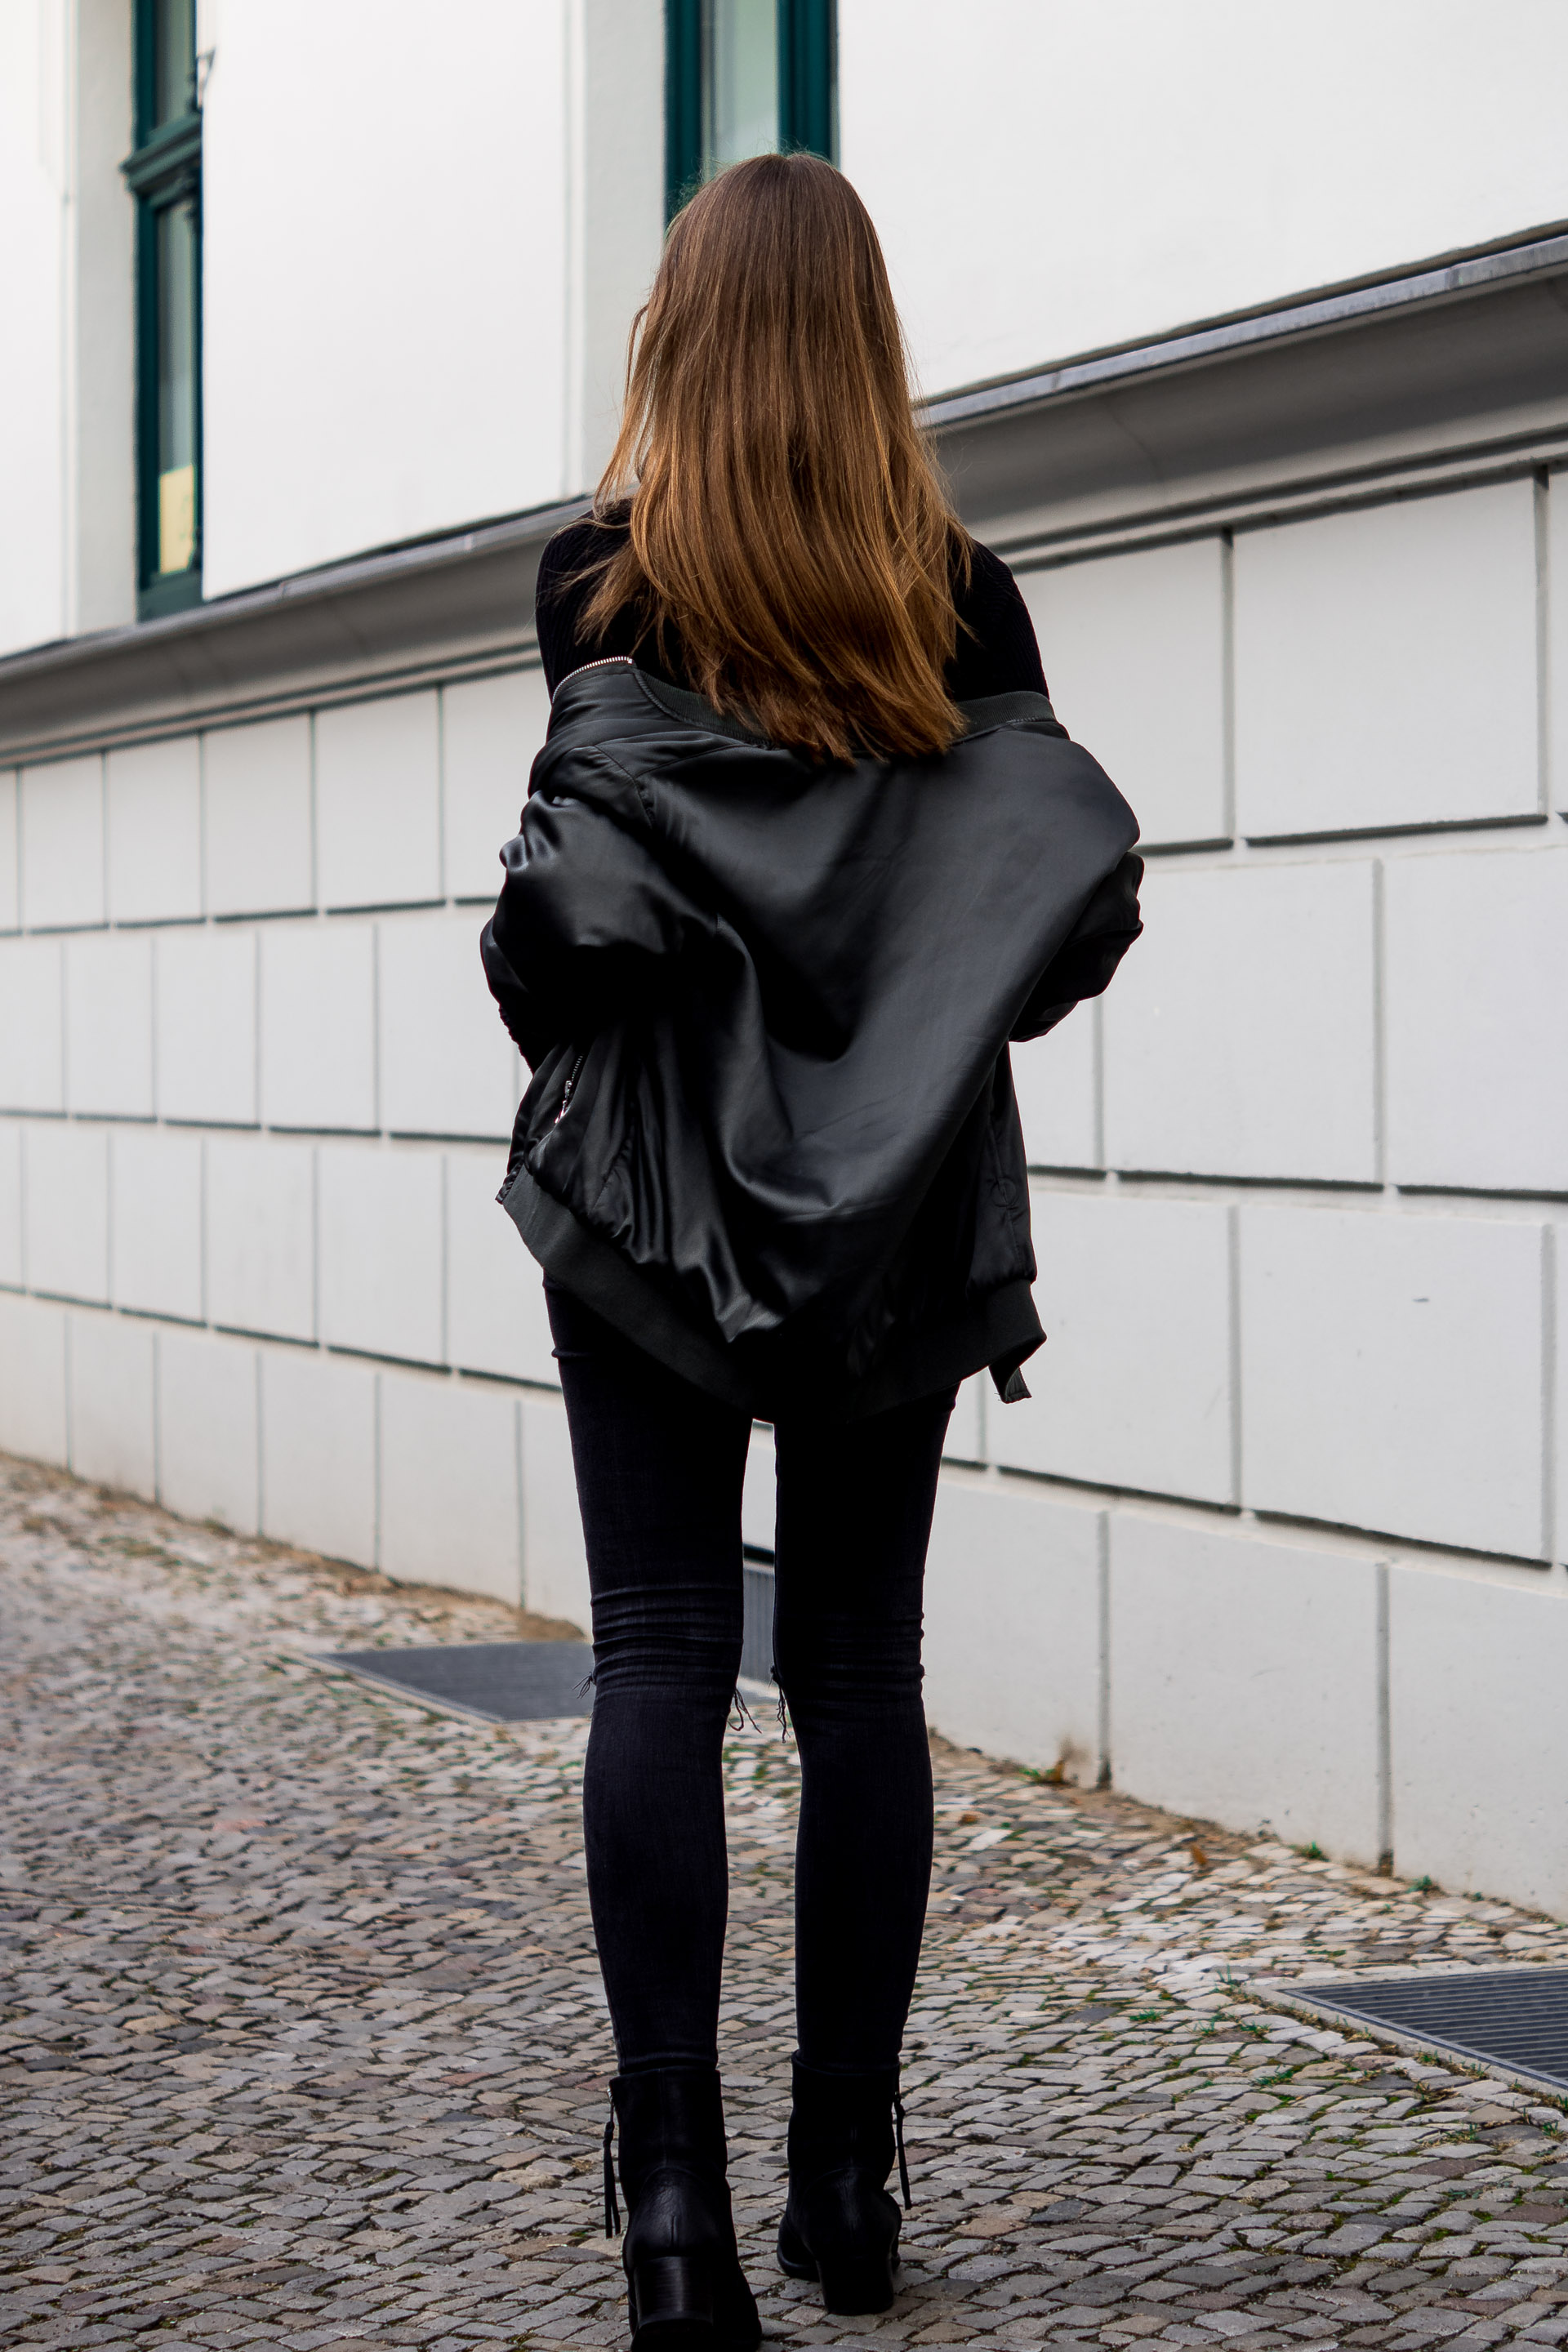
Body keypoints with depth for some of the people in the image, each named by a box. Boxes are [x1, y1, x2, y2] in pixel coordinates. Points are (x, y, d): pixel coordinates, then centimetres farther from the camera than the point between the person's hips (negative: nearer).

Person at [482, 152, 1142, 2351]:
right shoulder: (962, 596, 2)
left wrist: (553, 995, 1)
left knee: (660, 1663, -1)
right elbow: (1079, 884, -4)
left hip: (657, 1178, -2)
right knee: (860, 1662, 9)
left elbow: (587, 889, -16)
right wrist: (913, 1013, 10)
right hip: (908, 1201, 2)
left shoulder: (605, 579, -4)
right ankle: (849, 2172, 14)